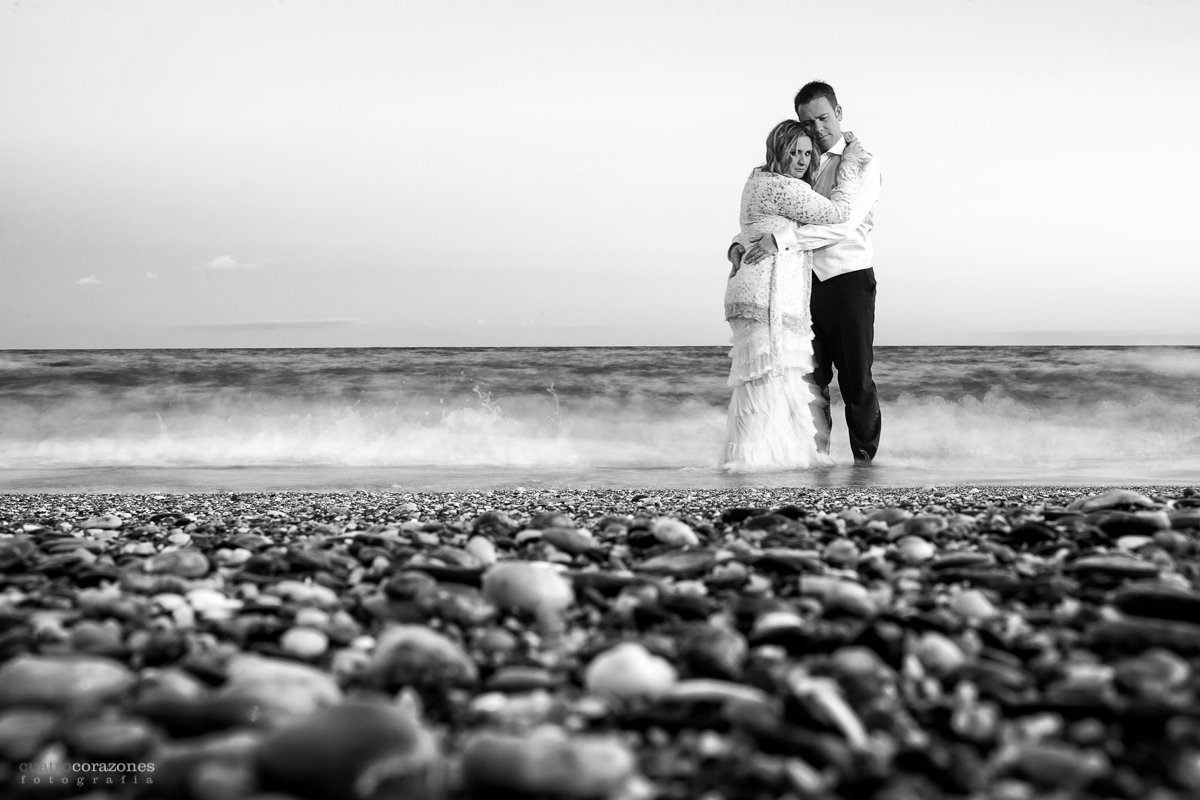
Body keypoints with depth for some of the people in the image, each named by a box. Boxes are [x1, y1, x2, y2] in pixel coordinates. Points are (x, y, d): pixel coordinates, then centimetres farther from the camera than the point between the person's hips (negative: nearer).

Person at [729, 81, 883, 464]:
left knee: (857, 380, 2)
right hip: (806, 281, 5)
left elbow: (843, 222, -19)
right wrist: (742, 242, -9)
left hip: (848, 278, -5)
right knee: (811, 379, 7)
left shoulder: (862, 162, -3)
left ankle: (865, 460, 14)